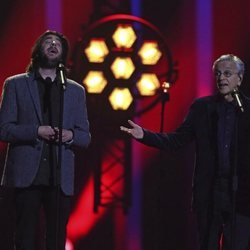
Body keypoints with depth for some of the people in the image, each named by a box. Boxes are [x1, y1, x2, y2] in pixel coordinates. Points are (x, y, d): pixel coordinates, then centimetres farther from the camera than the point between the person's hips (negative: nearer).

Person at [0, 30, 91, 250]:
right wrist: (36, 131, -14)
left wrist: (71, 135, -8)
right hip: (27, 175, -2)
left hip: (61, 178, 2)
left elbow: (85, 137, 15)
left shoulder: (76, 90, 16)